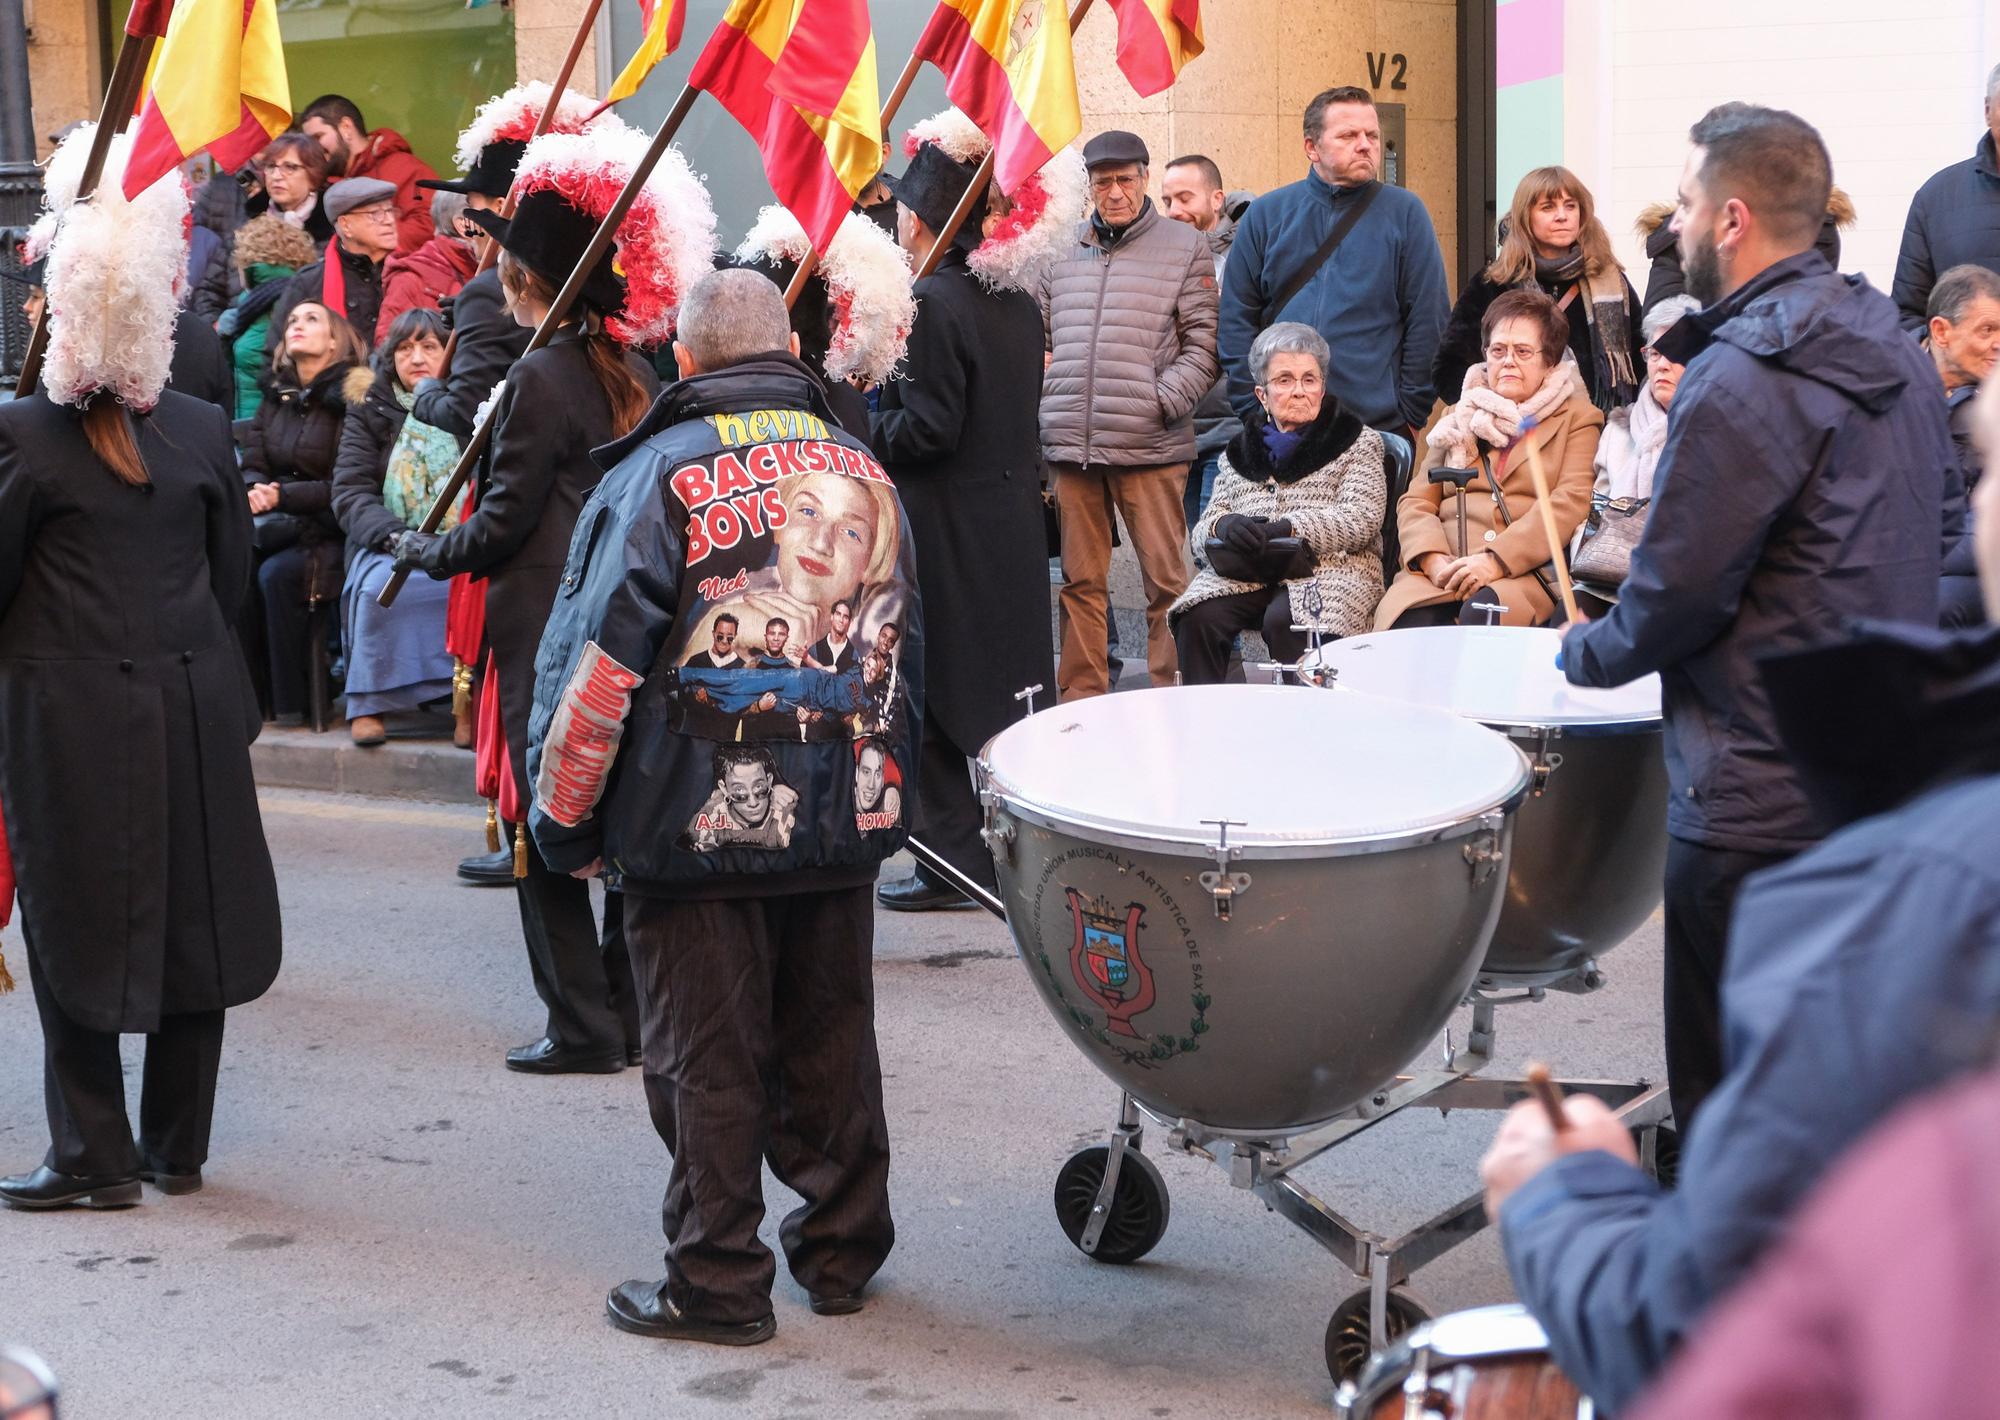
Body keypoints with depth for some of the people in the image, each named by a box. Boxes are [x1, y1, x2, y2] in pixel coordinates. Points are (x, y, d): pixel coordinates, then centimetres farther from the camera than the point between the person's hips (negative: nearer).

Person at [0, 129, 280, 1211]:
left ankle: (95, 1156, 7)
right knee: (189, 915, 12)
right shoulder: (203, 431, -2)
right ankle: (178, 1148, 20)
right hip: (190, 705, 4)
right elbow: (234, 571, 7)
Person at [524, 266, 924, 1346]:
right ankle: (841, 1253, 28)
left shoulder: (658, 473, -9)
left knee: (707, 1060, 4)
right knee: (830, 1044, 16)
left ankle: (718, 1284, 11)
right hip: (841, 828, 5)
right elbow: (903, 653, 17)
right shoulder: (863, 472, 7)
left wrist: (563, 820, -2)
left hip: (697, 828, -5)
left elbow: (596, 660, -12)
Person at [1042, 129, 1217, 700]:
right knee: (1081, 579, 9)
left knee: (1165, 578, -4)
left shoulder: (1184, 247, 4)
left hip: (1150, 445, -4)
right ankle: (1080, 698, 15)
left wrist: (1164, 401, -10)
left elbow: (1203, 342, 0)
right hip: (1070, 446, 4)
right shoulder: (1062, 250, 15)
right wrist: (1047, 396, 5)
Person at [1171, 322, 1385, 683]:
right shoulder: (1241, 451, 22)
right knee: (1198, 618, -26)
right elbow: (1204, 526, 16)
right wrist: (1225, 524, -10)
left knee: (1284, 622, -35)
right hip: (1246, 572, 4)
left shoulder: (1359, 443, 11)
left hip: (1329, 569, -3)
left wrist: (1286, 529, -18)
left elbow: (1360, 520, -4)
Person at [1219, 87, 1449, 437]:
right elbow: (1235, 320, 6)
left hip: (1379, 428, -1)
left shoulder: (1405, 213, 5)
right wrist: (1251, 410, -1)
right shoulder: (1266, 214, 8)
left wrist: (1411, 416, -2)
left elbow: (1429, 320, 3)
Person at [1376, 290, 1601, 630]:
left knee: (1481, 615, -38)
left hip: (1525, 573, -3)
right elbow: (1416, 500, 17)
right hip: (1441, 574, 3)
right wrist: (1433, 559, -6)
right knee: (1410, 626, -32)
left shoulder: (1579, 420, 14)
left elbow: (1570, 503, -2)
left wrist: (1497, 560, -16)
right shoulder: (1460, 418, 27)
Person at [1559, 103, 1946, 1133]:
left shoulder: (1740, 383, -19)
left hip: (1764, 801, -9)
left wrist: (1588, 653, 3)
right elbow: (1937, 539, 17)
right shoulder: (1895, 352, 9)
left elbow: (1678, 593, -17)